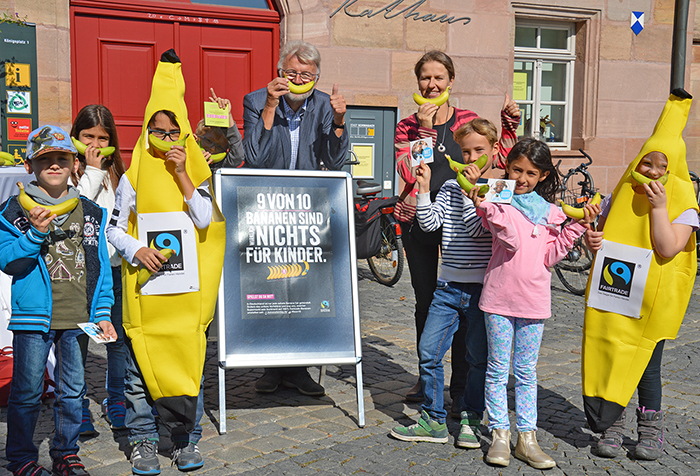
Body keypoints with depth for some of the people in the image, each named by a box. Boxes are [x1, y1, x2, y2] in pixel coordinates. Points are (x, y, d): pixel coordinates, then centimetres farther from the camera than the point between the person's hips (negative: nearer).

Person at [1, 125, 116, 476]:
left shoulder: (91, 214, 7)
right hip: (34, 315, -3)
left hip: (78, 318, 3)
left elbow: (101, 266, 9)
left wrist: (102, 312, 5)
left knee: (73, 390, 12)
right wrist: (35, 233, -22)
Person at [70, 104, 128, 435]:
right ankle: (78, 410, 14)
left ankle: (116, 403, 24)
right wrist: (93, 171, -9)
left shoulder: (117, 172, 13)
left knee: (119, 337, 7)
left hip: (113, 265, 4)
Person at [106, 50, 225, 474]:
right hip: (145, 285, 0)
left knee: (190, 360, 4)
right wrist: (135, 250, -11)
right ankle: (144, 442, 17)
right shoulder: (133, 176, 6)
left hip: (187, 286, 0)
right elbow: (114, 228, 7)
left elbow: (204, 220, -6)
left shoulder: (196, 172, 7)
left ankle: (187, 439, 18)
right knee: (141, 363, 2)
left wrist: (182, 175, -9)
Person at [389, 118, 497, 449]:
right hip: (448, 286, 4)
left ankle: (470, 420, 24)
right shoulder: (450, 186, 10)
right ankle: (433, 421, 17)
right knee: (429, 353, 2)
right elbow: (429, 223, 0)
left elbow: (478, 229, -14)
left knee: (478, 357, 7)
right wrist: (423, 188, -8)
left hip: (482, 288, -3)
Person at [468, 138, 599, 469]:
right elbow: (511, 242, -19)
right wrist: (485, 207, -29)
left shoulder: (549, 211, 8)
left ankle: (526, 438, 19)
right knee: (498, 369, 6)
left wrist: (577, 226, -3)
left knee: (526, 372, 11)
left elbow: (550, 256, 1)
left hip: (534, 300, 3)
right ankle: (499, 435, 16)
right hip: (499, 296, -3)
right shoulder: (498, 200, -3)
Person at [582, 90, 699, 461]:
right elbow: (602, 234, 15)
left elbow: (668, 250, -17)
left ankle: (650, 431, 22)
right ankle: (612, 427, 17)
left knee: (646, 365, 3)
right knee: (608, 358, 3)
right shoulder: (620, 195, 7)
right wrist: (592, 241, -7)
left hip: (652, 301, -3)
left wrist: (658, 207, -19)